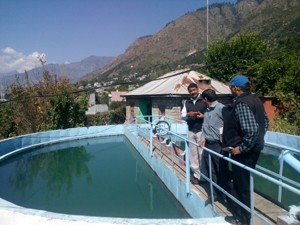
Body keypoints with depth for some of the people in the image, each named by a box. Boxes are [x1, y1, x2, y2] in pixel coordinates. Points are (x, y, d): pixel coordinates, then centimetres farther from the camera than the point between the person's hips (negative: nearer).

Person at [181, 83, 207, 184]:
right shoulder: (187, 102, 12)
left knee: (202, 153, -2)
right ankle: (195, 174, 17)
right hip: (191, 131, 4)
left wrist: (203, 116, -19)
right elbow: (182, 116, 8)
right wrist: (188, 114, -13)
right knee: (193, 153, 8)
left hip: (201, 131, -4)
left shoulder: (204, 100, -1)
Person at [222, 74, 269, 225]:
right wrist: (258, 139, 22)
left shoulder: (241, 104, -22)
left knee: (242, 185, 4)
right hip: (254, 148, 10)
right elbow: (265, 122, 17)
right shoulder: (255, 100, 8)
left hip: (244, 152, -10)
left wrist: (241, 147, -20)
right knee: (244, 182, 23)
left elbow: (251, 130, -30)